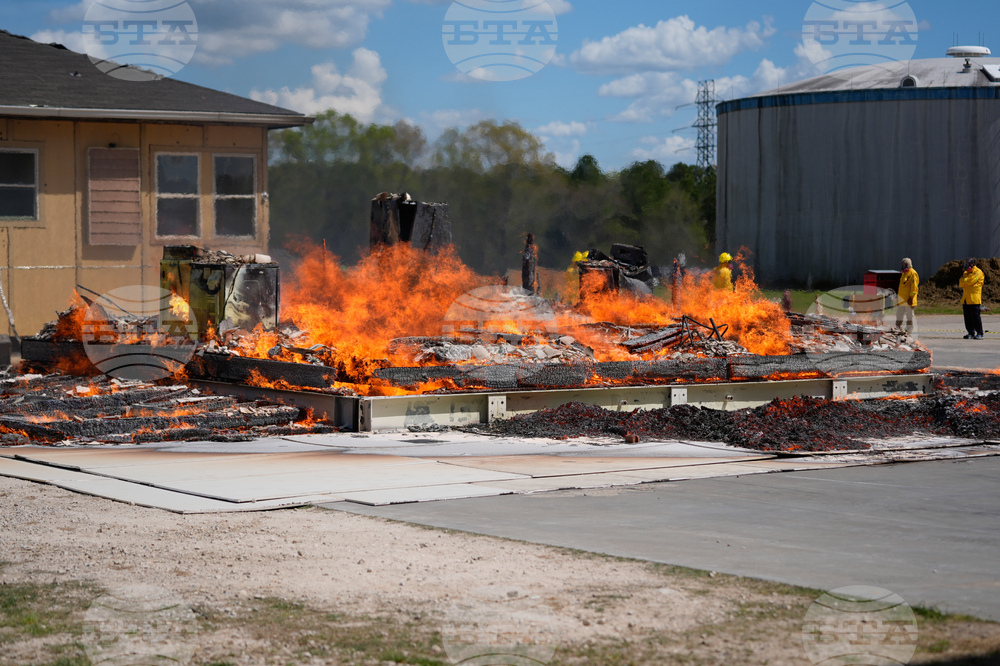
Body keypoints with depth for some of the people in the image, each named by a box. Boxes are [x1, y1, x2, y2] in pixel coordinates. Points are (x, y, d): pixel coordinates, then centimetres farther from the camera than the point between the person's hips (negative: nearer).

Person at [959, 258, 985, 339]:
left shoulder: (978, 272, -6)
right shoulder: (966, 273, 19)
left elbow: (970, 281, -17)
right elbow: (961, 284, 10)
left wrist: (964, 280, 2)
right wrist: (966, 281, -9)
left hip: (974, 299, -7)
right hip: (966, 300, 7)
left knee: (976, 317, -7)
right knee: (968, 318, 7)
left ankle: (979, 333, -3)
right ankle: (971, 332, 15)